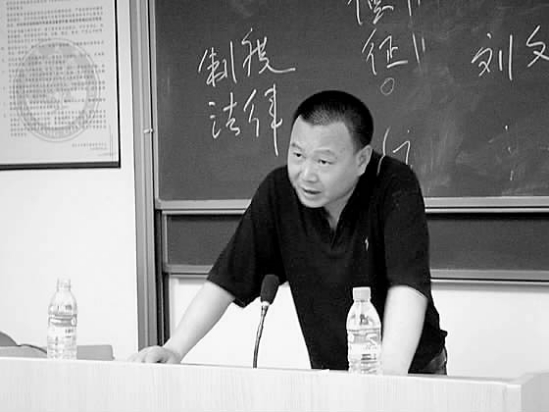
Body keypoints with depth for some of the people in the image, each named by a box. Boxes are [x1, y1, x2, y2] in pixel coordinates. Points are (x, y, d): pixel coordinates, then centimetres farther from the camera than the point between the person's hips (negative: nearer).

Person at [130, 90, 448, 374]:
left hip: (414, 372, -3)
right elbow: (227, 280, -5)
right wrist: (174, 350, -18)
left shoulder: (395, 186, -18)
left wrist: (389, 370, -44)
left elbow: (407, 284, -29)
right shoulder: (279, 191, -7)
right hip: (329, 377, 3)